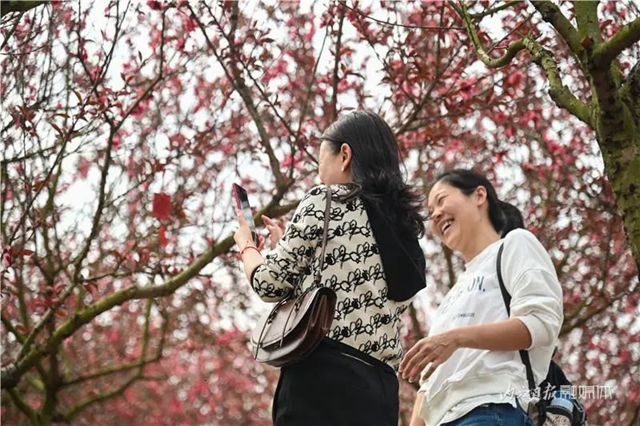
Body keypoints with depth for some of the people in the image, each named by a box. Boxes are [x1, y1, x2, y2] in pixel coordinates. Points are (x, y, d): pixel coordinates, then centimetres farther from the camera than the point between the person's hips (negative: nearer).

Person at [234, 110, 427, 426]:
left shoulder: (325, 201, 1)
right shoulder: (403, 227, 21)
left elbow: (270, 284, 1)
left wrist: (247, 245, 23)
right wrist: (286, 245, 34)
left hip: (323, 377, -7)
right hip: (380, 390, 7)